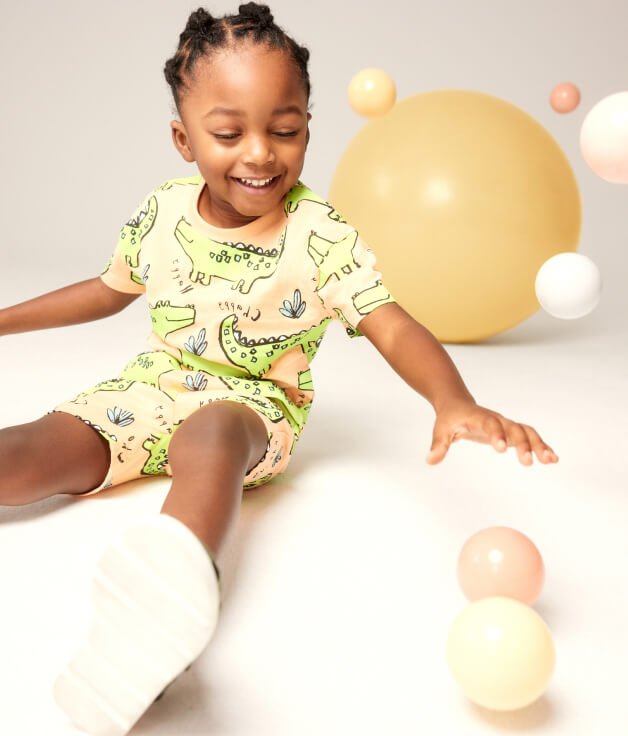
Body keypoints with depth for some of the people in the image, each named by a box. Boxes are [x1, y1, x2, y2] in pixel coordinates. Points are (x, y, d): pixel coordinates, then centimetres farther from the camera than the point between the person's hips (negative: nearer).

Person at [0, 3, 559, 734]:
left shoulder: (321, 236, -11)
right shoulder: (161, 212, 1)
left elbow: (393, 327, -19)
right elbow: (111, 289, 18)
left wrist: (453, 403, -39)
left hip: (251, 402, -5)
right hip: (153, 385, 6)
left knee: (210, 435, -41)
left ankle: (174, 584, -65)